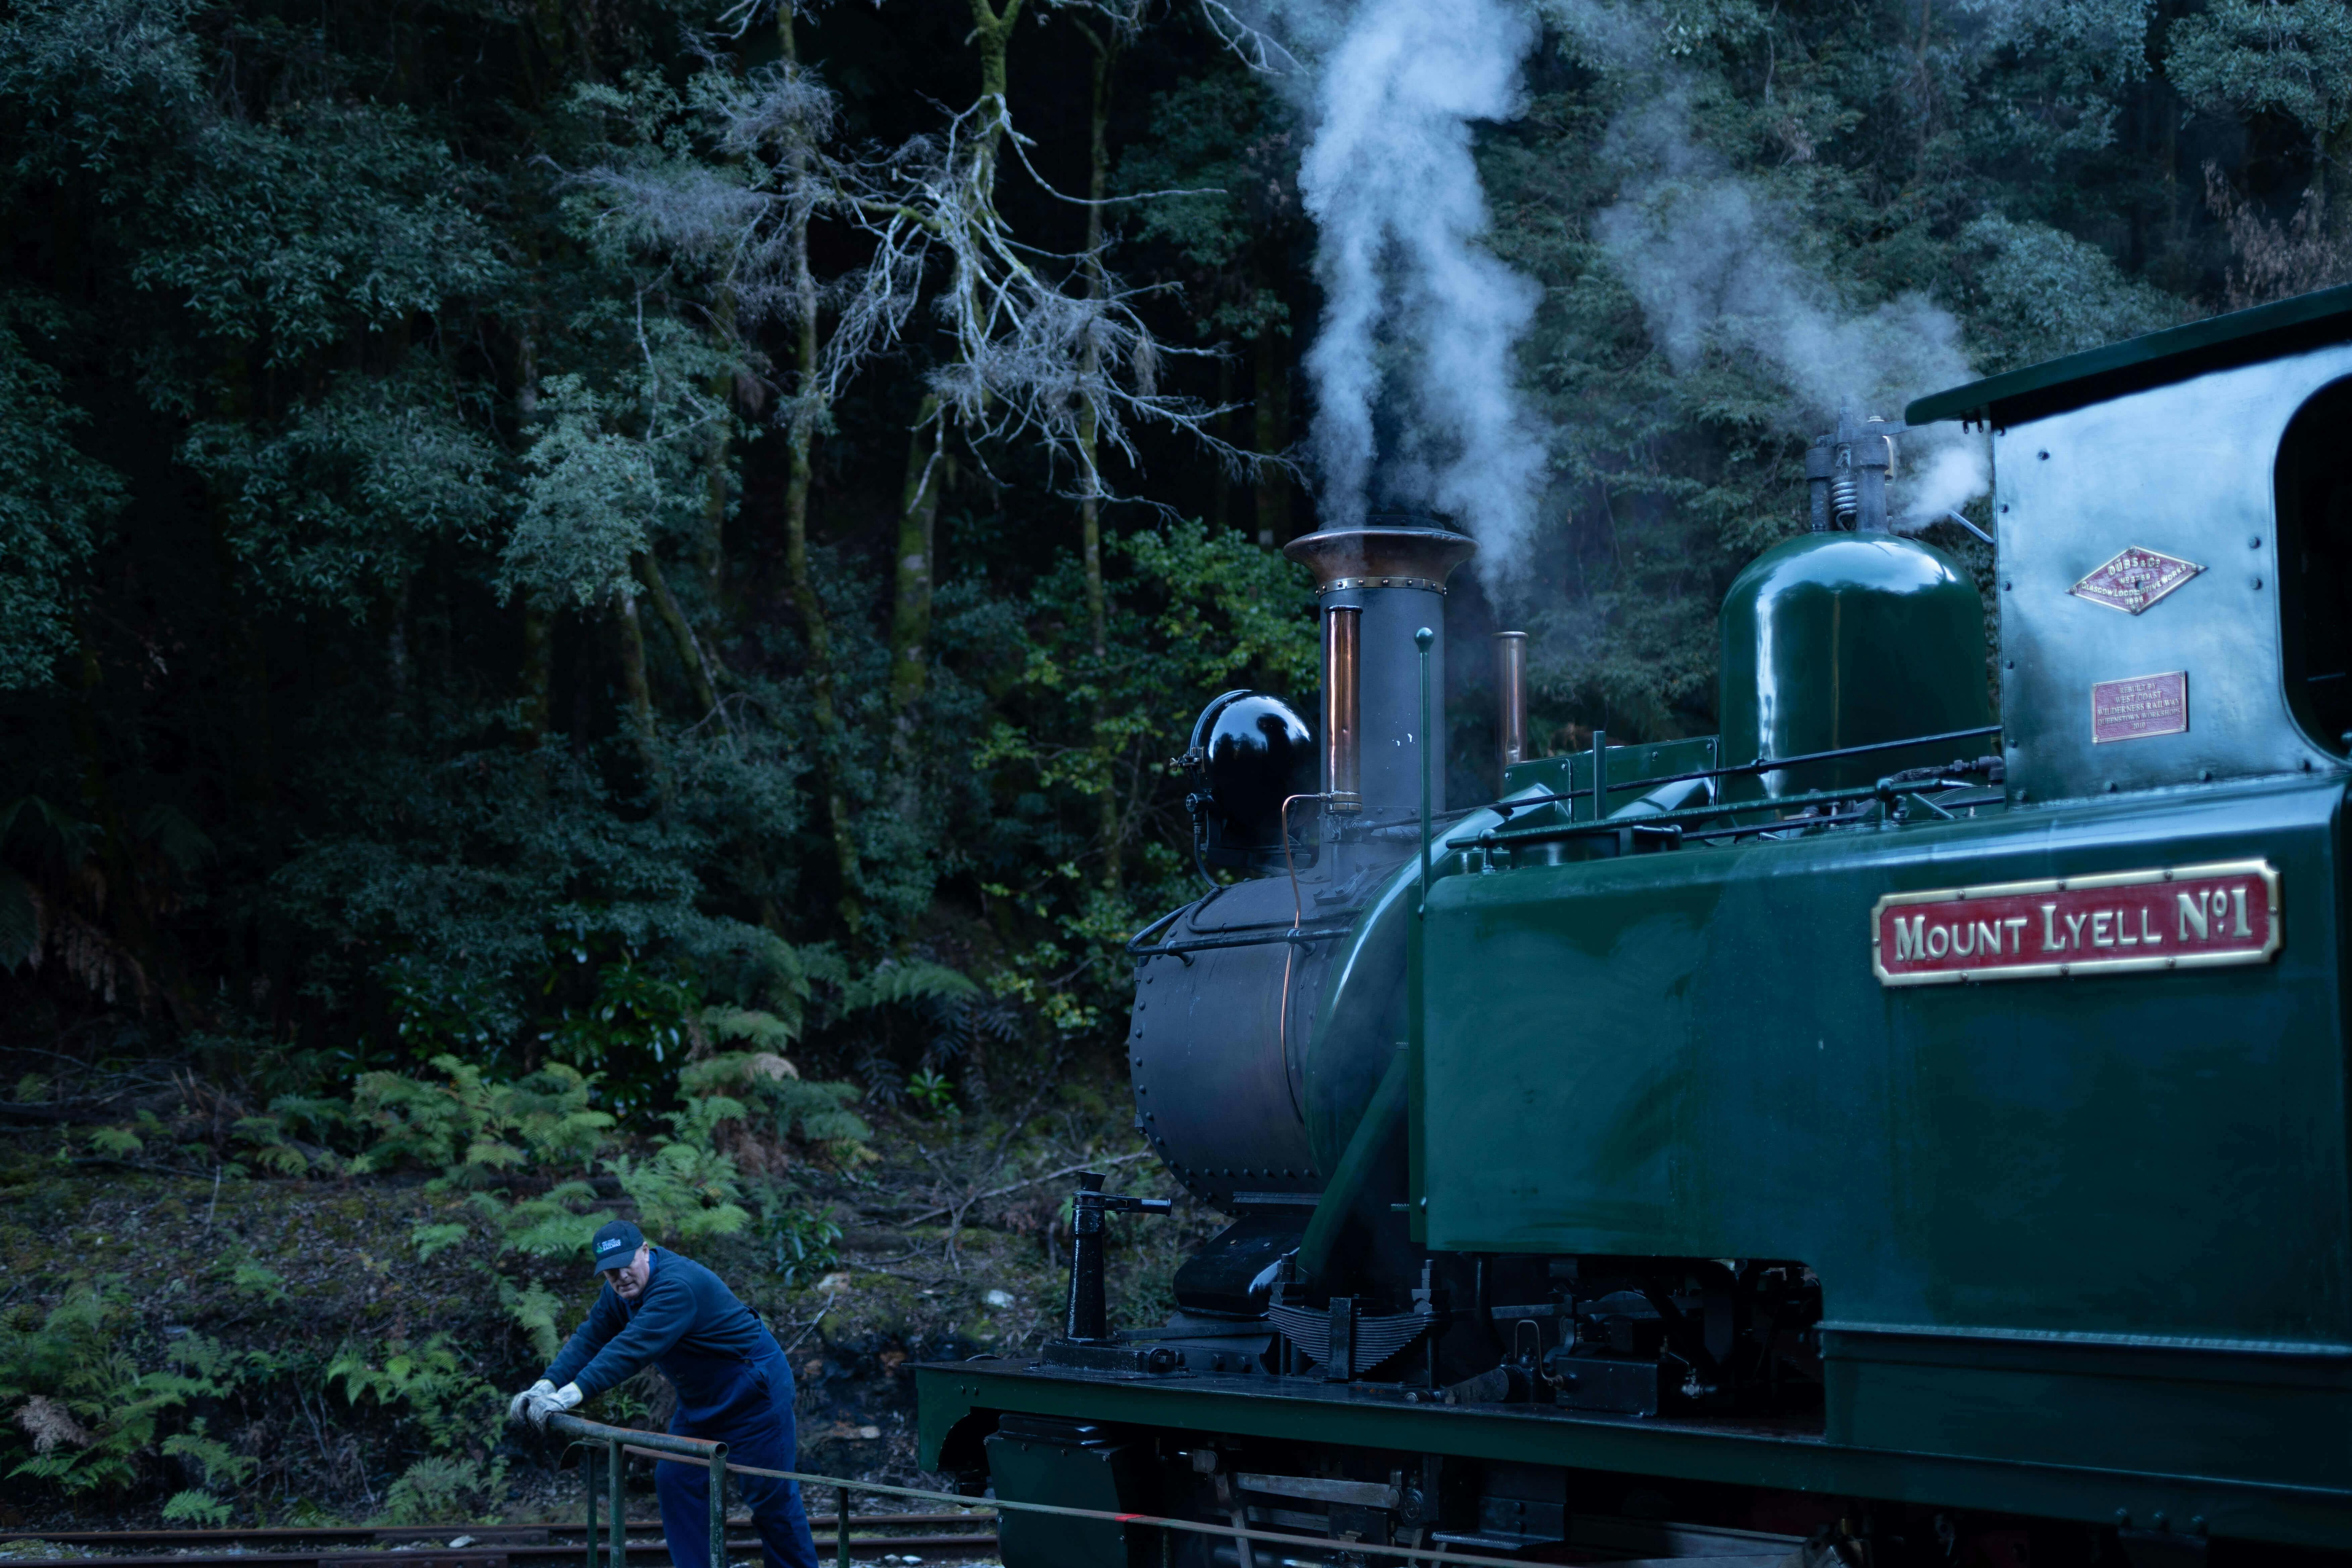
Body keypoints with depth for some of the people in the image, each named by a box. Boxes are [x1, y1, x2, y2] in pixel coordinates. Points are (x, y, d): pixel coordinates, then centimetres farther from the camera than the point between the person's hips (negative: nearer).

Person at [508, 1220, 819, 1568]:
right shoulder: (619, 1291, -1)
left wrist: (571, 1395, -46)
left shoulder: (677, 1285, -31)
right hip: (700, 1401, 9)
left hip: (752, 1389, -9)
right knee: (675, 1481, 2)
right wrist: (546, 1387, -20)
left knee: (771, 1494, -2)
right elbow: (589, 1340, -4)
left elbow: (632, 1348, -40)